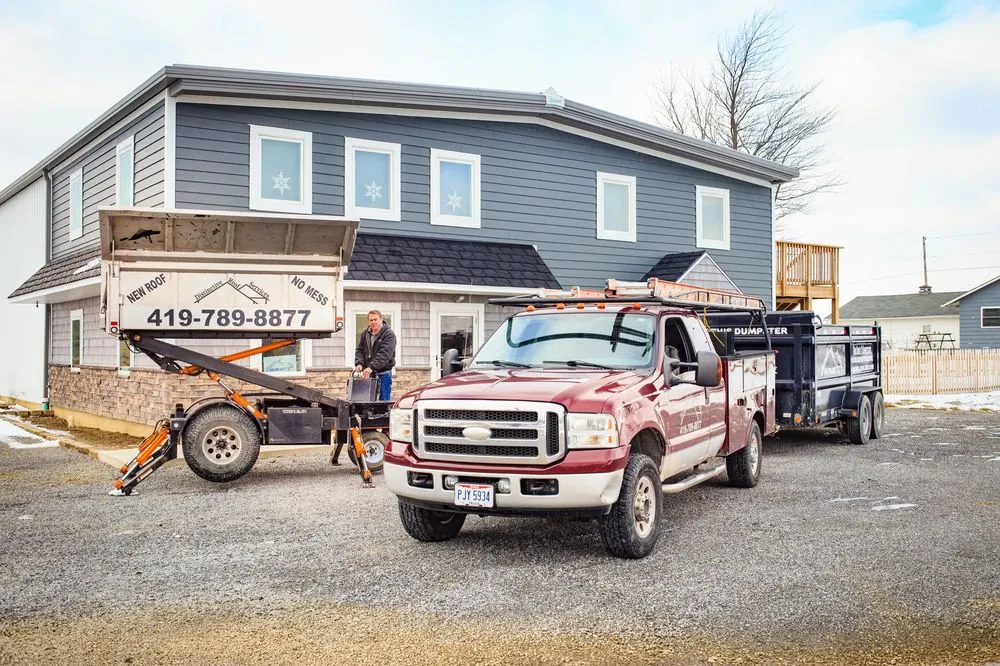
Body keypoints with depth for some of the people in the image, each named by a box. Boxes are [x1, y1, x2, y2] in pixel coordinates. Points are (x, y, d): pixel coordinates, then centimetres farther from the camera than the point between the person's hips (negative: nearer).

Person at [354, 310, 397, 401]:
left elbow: (384, 354, -20)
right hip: (367, 373, 6)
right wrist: (359, 364, -10)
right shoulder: (365, 334, 11)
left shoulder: (389, 334, -9)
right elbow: (359, 350, 10)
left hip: (383, 373, -6)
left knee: (383, 400, -3)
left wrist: (371, 367, -29)